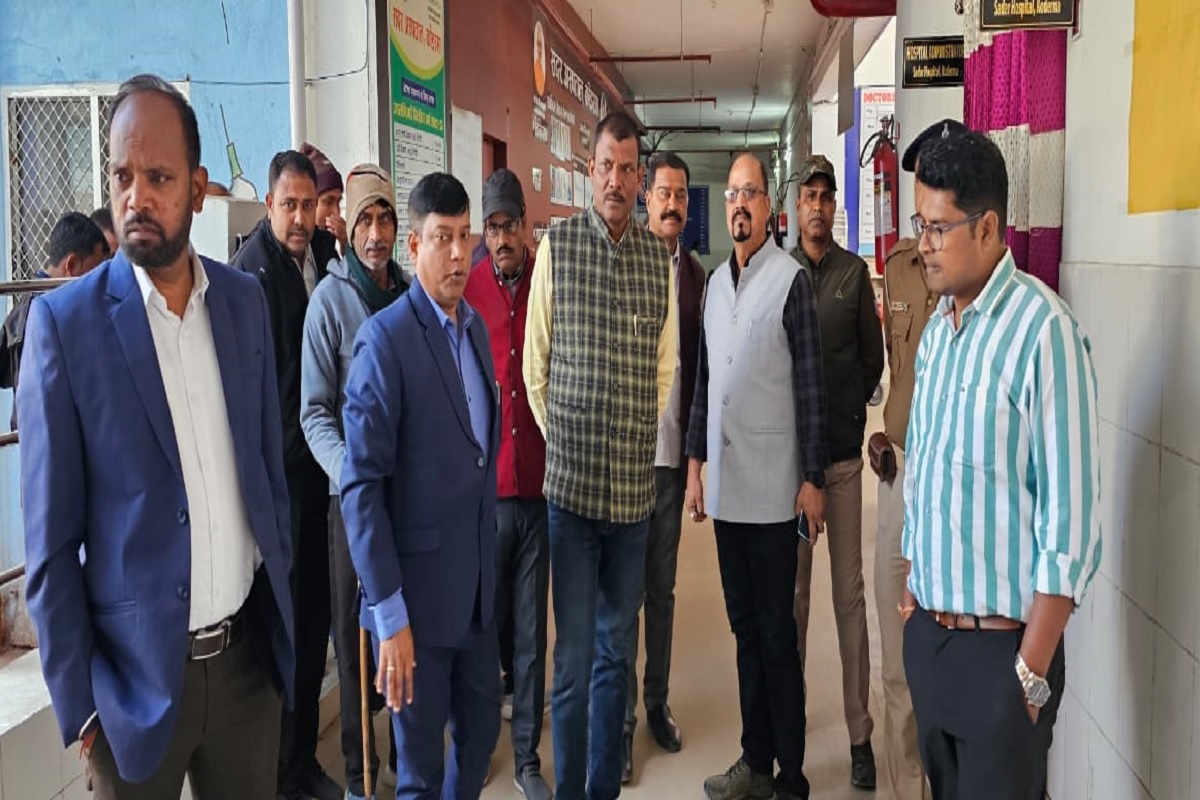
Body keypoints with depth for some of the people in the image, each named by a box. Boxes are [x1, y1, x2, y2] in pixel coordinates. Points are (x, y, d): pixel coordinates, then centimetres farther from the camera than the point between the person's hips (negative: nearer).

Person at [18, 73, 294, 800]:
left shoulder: (245, 299, 1)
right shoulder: (65, 321, -11)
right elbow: (51, 539, -8)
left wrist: (282, 600, 10)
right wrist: (77, 699, -6)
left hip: (251, 652, 4)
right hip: (136, 674, -3)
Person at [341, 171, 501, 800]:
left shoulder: (475, 326, 7)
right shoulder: (384, 338, -16)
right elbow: (361, 485, -18)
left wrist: (488, 555, 10)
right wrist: (390, 614, -19)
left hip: (477, 581, 7)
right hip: (417, 587, -6)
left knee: (481, 730, 20)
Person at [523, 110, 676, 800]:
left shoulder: (660, 258, 5)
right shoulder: (556, 246, -3)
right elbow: (535, 360, 2)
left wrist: (643, 439, 11)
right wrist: (558, 440, 2)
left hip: (636, 488, 3)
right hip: (571, 484, -3)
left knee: (617, 652, 15)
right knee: (575, 658, 2)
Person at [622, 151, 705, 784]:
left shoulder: (696, 275, 9)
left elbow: (698, 365, 10)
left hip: (673, 451, 4)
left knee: (663, 588, 14)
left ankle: (657, 702, 28)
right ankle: (622, 717, 14)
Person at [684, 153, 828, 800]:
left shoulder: (791, 280, -7)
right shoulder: (715, 282, 13)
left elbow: (810, 386, -8)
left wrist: (813, 478, -9)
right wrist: (695, 465, 14)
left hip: (772, 485, -6)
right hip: (725, 483, 6)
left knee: (776, 631, 0)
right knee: (744, 625, 13)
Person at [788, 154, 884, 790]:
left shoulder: (855, 272, 3)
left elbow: (873, 355, 8)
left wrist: (848, 410, 7)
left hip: (844, 451, 0)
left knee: (850, 592, 2)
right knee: (792, 588, 9)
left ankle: (860, 732, 10)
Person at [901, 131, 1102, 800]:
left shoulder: (1042, 329, -18)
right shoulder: (937, 327, 7)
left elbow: (1070, 519, -19)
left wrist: (1031, 671, -16)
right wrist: (914, 590, 13)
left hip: (999, 644, -7)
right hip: (927, 633, 7)